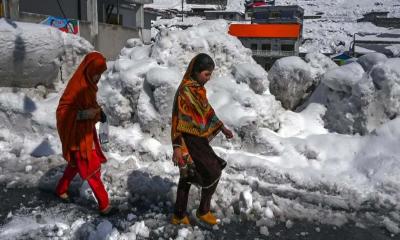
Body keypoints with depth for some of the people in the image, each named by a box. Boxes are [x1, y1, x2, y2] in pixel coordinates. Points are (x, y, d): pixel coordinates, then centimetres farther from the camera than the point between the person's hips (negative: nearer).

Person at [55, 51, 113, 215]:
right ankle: (104, 204, 11)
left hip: (87, 132, 9)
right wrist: (84, 114, -31)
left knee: (76, 163, 24)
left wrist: (98, 112, 0)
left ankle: (61, 190, 45)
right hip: (78, 135, -9)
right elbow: (62, 111, -24)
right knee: (92, 169, -1)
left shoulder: (89, 84, 2)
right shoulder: (76, 86, -25)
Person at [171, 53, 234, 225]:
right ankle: (203, 211, 18)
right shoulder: (185, 91, -19)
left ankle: (179, 215, 26)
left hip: (198, 139, 9)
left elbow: (207, 111, 19)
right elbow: (178, 119, -21)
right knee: (213, 173, -1)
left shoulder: (198, 89, 8)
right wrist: (177, 147, -24)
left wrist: (222, 128, 22)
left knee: (187, 177, 14)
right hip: (191, 141, -9)